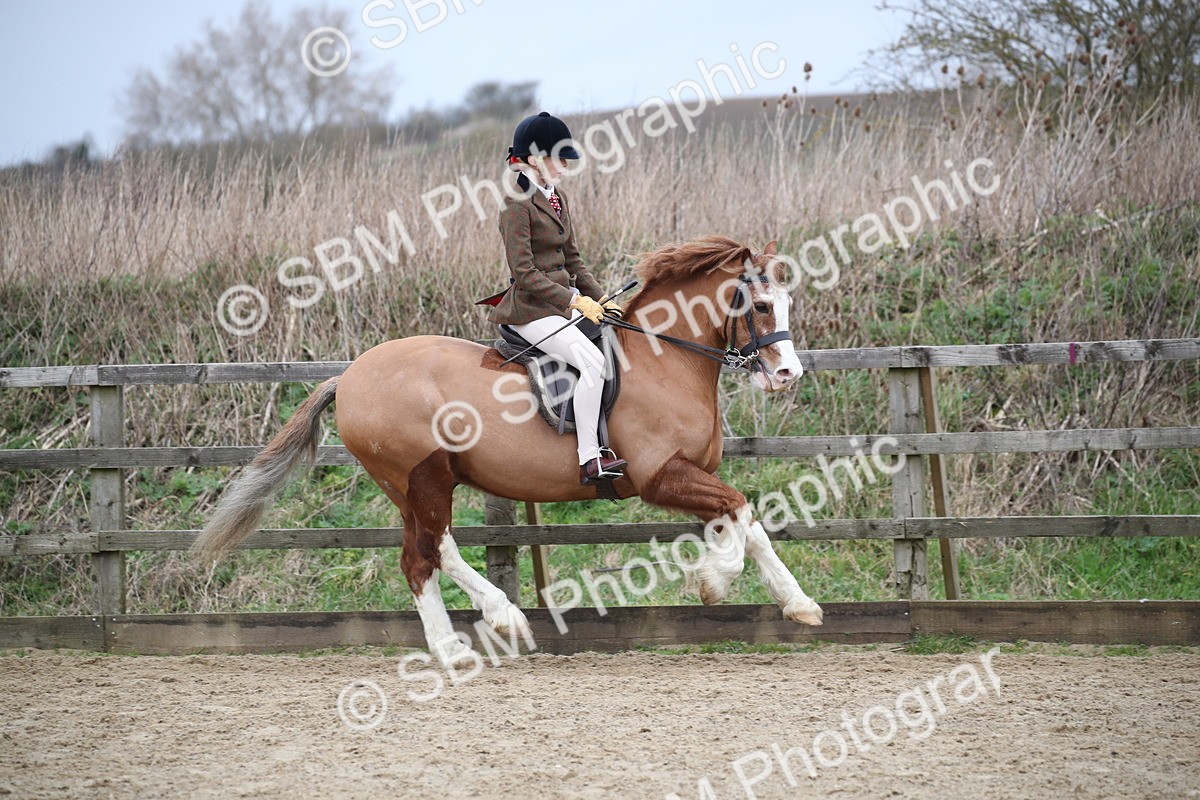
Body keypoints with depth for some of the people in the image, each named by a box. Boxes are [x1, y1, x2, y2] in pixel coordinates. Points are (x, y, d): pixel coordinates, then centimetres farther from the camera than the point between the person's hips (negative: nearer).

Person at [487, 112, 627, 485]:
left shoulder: (558, 199, 13)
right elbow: (524, 273, -18)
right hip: (531, 309, -9)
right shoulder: (517, 204, -14)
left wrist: (600, 298, 5)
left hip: (566, 300, 9)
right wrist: (575, 300, -21)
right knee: (593, 361, -25)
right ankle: (589, 461, -22)